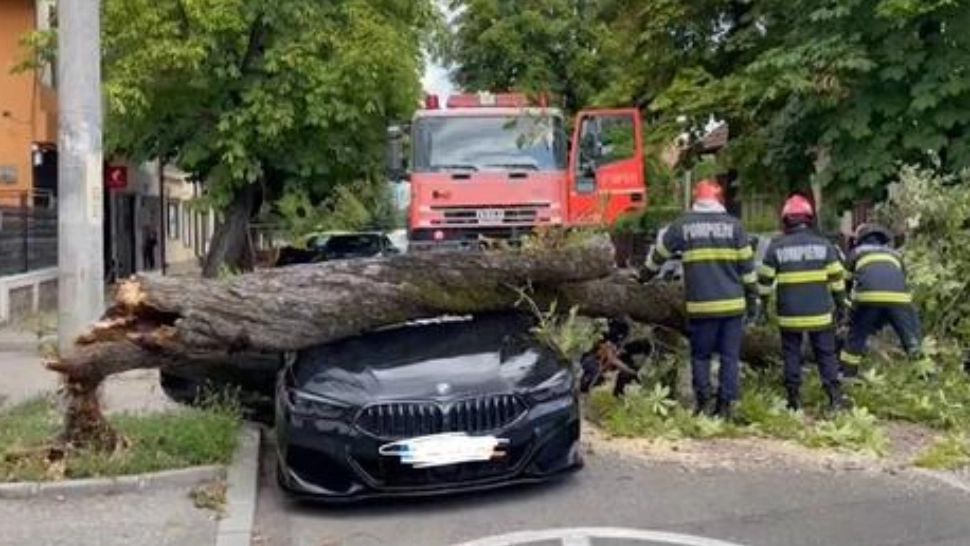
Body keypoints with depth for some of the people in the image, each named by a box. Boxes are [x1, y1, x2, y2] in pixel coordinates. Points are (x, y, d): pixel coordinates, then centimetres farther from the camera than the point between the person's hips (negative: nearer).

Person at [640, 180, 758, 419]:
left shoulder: (683, 224, 3)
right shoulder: (733, 224, 3)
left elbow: (659, 253, 14)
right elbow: (747, 264, 5)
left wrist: (646, 274, 33)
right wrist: (752, 298, 12)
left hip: (700, 305, -1)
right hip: (732, 303, 1)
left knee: (700, 355, 11)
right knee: (730, 356, 7)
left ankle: (703, 403, 5)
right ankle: (725, 405, 5)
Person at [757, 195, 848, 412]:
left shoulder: (776, 246, -2)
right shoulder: (823, 244, 0)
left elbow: (765, 278, 3)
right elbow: (837, 277, 4)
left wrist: (764, 301, 17)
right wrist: (840, 303, 15)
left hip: (789, 313, 0)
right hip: (820, 312, 1)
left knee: (792, 354, 9)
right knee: (826, 353, 9)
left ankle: (794, 399, 9)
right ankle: (835, 397, 6)